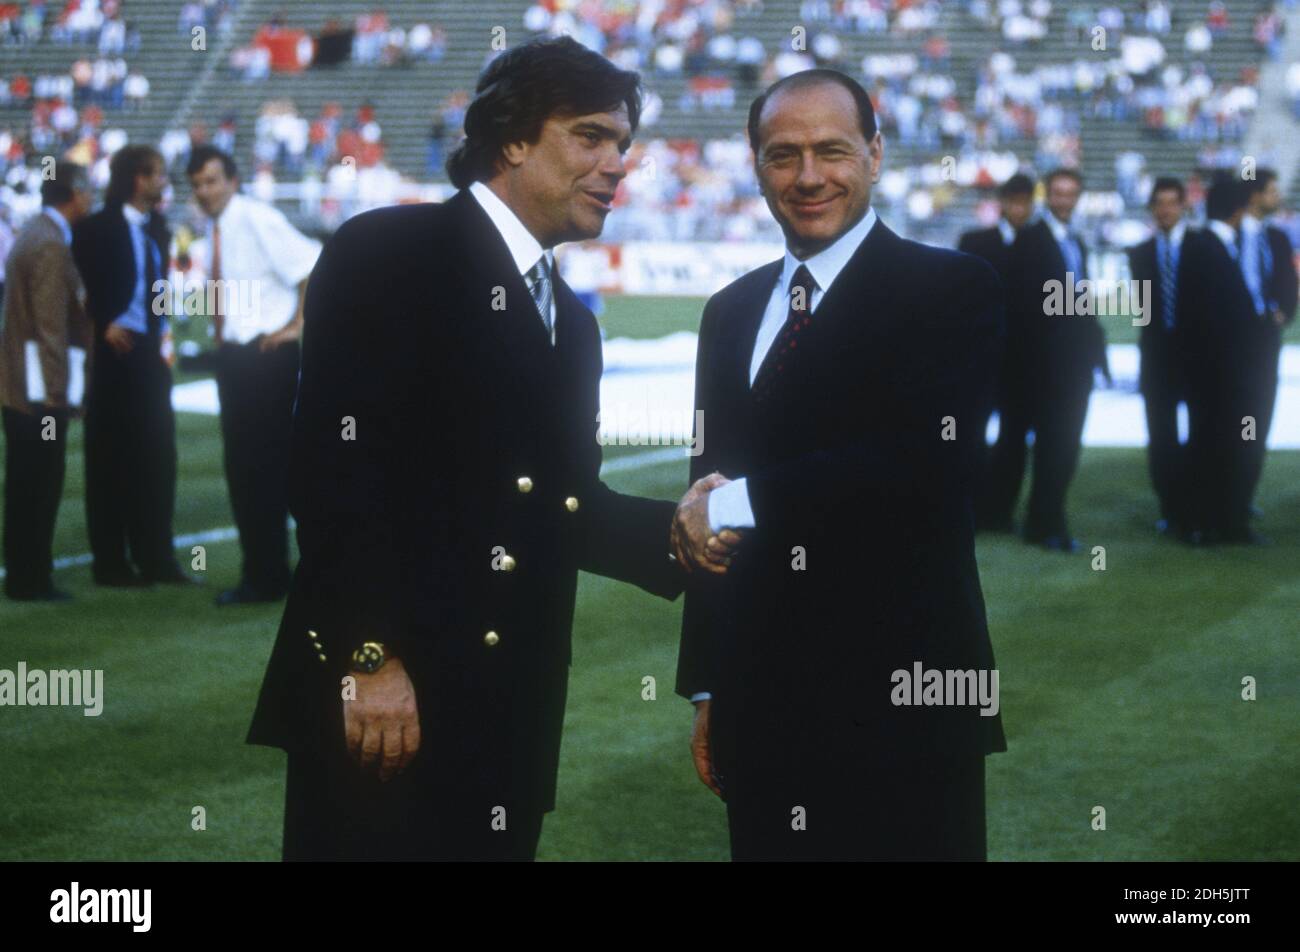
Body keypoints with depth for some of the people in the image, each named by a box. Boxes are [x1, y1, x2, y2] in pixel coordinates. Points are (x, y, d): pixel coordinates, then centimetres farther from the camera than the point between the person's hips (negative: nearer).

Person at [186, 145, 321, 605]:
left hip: (268, 355, -8)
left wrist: (297, 326, -16)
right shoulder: (214, 228, 10)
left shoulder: (257, 220, -14)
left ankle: (268, 578, 2)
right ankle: (260, 574, 20)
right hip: (232, 355, 8)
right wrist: (221, 338, 14)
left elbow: (313, 266, -18)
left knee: (266, 467, -5)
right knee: (241, 467, 12)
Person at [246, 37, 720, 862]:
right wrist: (370, 654, -20)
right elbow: (335, 462, -14)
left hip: (509, 715, 8)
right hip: (378, 700, -7)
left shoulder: (572, 324, 21)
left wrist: (675, 532, 0)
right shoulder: (385, 256, -4)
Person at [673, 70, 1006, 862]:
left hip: (897, 704, -5)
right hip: (758, 700, 5)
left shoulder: (952, 290, -5)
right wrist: (706, 685, 15)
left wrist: (741, 504, -13)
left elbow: (927, 464, -20)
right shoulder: (733, 311, 14)